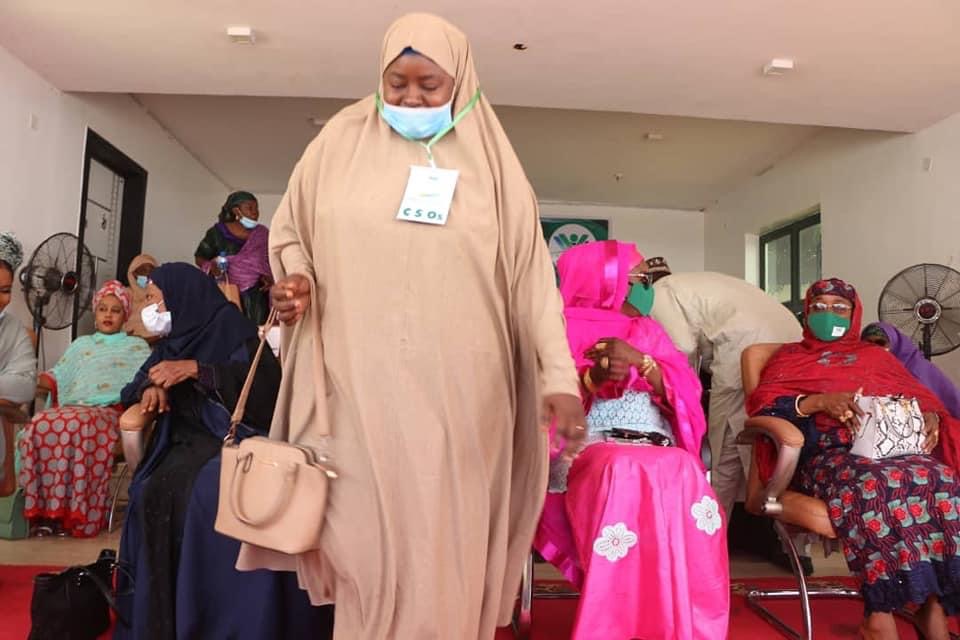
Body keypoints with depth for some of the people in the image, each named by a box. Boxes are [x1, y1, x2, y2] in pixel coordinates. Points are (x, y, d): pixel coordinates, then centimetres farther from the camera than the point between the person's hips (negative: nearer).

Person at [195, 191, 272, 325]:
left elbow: (272, 262, 13)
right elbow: (200, 257, 10)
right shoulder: (218, 232, 2)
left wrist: (270, 278, -6)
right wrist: (211, 267, -10)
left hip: (256, 296, 1)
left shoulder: (262, 235, 8)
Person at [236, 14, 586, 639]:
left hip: (458, 391, 0)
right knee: (369, 545, 4)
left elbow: (529, 269, 3)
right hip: (364, 385, 1)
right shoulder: (343, 139, 7)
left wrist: (559, 375, -4)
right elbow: (291, 230, 16)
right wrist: (296, 278, -7)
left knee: (447, 546, 4)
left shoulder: (486, 156, 5)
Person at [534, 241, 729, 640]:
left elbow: (685, 391, 11)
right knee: (624, 474, -38)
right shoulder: (565, 325, 14)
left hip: (657, 447, 3)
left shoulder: (648, 330, 25)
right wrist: (592, 379, -15)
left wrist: (641, 362, -6)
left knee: (684, 472, -33)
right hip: (587, 446, -3)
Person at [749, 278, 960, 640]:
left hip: (891, 448, 4)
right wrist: (819, 401, -11)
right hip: (830, 453, -3)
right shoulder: (790, 357, 20)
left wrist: (930, 416, -1)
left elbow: (920, 396, 23)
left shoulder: (876, 356, 31)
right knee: (873, 484, -38)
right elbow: (762, 406, 3)